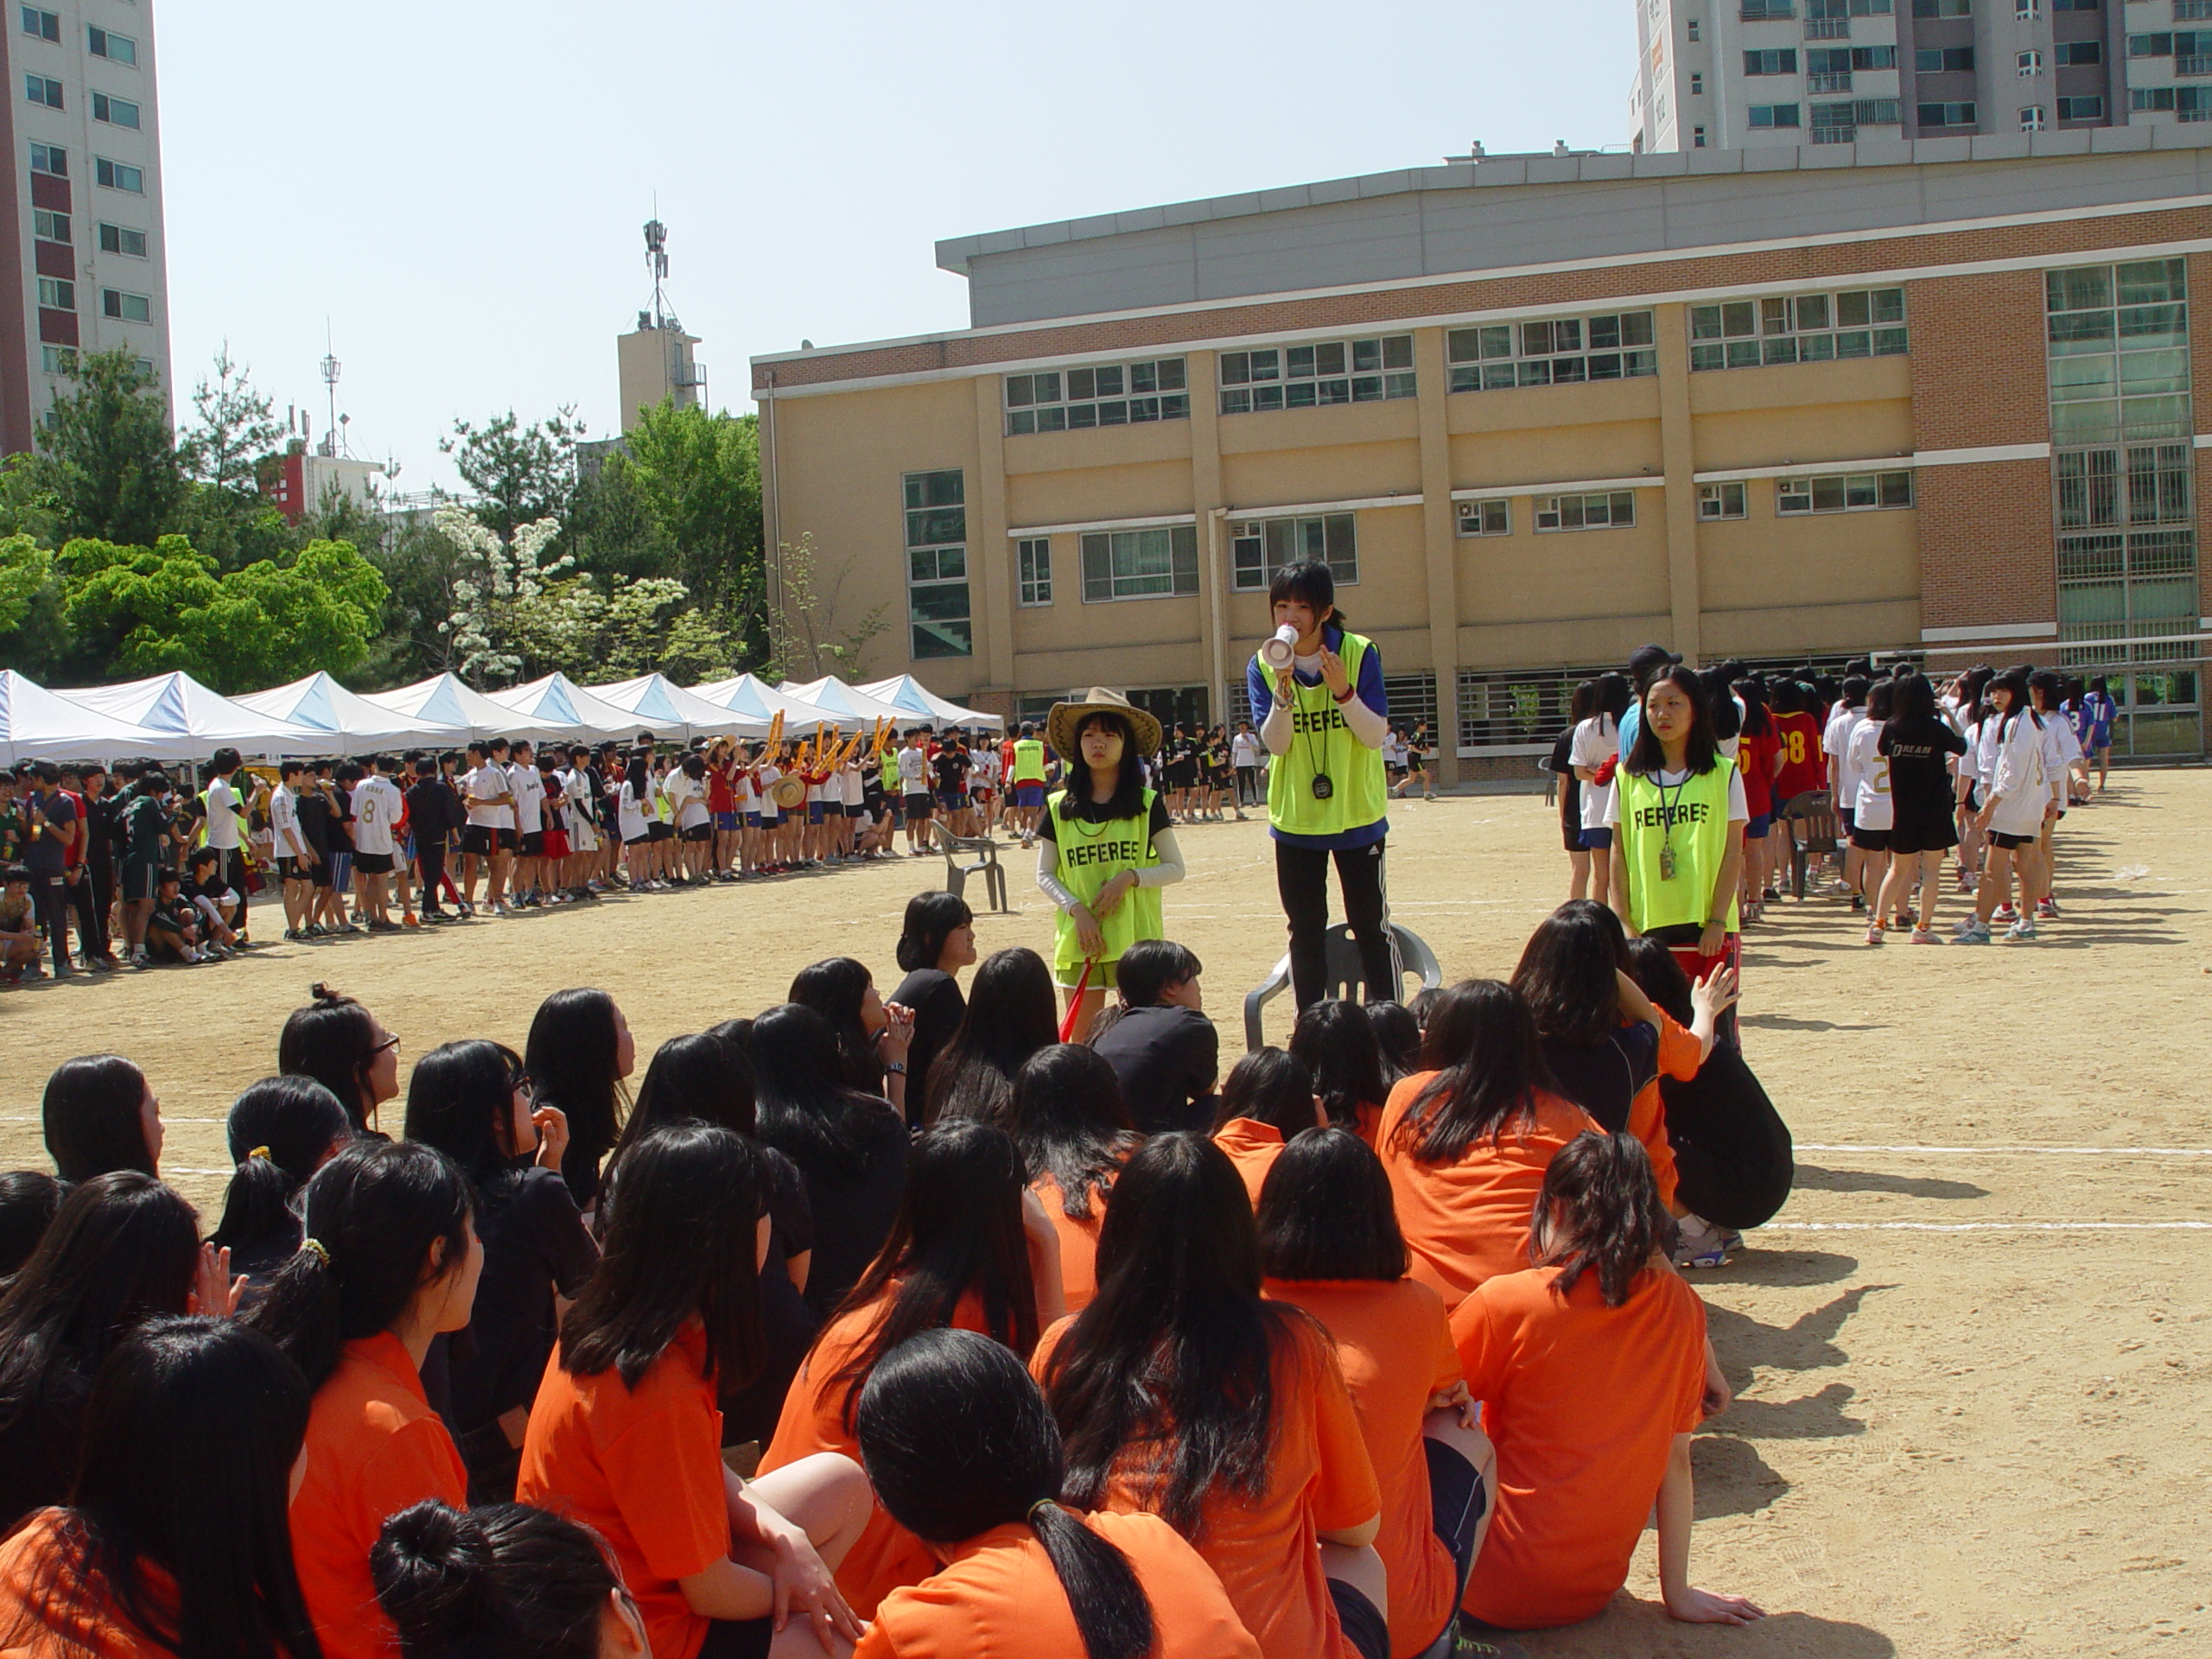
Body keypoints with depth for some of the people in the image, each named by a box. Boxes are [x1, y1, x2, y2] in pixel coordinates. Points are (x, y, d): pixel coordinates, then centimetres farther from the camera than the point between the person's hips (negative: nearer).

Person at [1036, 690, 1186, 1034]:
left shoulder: (1148, 803, 2)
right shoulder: (1060, 808, 6)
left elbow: (1175, 869, 3)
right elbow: (1044, 875, 7)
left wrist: (1129, 877, -14)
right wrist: (1077, 909, -9)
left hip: (1136, 938, -1)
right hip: (1079, 938, 1)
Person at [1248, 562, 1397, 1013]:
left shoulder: (1359, 654, -10)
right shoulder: (1263, 666, -4)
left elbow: (1376, 736, -14)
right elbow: (1275, 743, -13)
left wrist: (1343, 690, -28)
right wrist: (1283, 689, -28)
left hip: (1356, 813, -2)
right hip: (1295, 819, 2)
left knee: (1370, 925, 3)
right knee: (1305, 930, 10)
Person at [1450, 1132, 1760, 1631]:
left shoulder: (1506, 1302, -14)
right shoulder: (1680, 1305, -1)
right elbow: (1676, 1456, 5)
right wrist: (1678, 1593, 10)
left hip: (1496, 1591, -5)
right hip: (1596, 1590, 5)